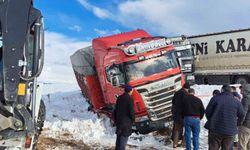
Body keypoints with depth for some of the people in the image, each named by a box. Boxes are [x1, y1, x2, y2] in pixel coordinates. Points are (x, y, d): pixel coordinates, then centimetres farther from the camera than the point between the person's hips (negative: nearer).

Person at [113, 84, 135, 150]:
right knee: (124, 137, -2)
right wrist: (133, 120, 2)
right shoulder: (129, 99, -15)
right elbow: (131, 111, -15)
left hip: (119, 121, 7)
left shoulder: (119, 97, 6)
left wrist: (115, 120, 18)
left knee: (119, 137, 15)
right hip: (126, 122, -7)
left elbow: (115, 110, 10)